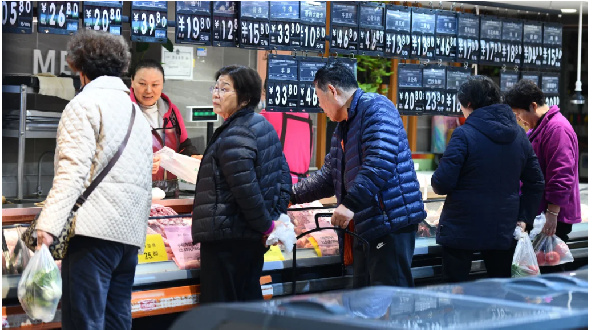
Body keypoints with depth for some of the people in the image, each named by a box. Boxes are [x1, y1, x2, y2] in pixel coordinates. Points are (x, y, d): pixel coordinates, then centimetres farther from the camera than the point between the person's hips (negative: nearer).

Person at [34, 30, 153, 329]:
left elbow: (73, 169, -14)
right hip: (131, 234, 8)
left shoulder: (85, 103, 0)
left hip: (95, 227, -8)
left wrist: (49, 224, -21)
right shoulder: (136, 113, 25)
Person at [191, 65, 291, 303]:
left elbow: (246, 189, -23)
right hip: (253, 238, 10)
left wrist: (266, 224, -13)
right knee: (249, 302, 15)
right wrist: (275, 218, 14)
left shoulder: (233, 136, -17)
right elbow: (283, 175, 18)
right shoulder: (264, 127, 13)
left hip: (226, 237, -10)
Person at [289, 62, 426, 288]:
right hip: (363, 228, 10)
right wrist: (293, 195, 28)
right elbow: (329, 176, 32)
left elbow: (380, 162, -23)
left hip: (391, 223, -10)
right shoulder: (343, 127, 23)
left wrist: (351, 204, -26)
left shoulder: (376, 107, -9)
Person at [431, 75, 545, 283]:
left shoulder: (464, 134, -14)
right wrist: (524, 218, 11)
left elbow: (442, 183, -17)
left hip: (461, 229, -5)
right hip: (503, 231, 5)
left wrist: (437, 183, 5)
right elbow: (536, 182, 9)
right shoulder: (518, 135, 6)